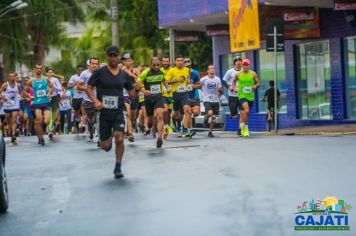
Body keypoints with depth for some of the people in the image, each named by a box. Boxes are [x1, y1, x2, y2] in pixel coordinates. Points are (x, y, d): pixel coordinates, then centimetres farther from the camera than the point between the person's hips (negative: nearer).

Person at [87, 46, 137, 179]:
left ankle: (118, 168, -2)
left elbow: (132, 94, 12)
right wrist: (95, 101, -18)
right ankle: (109, 139, 42)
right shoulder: (99, 72, -2)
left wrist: (137, 89, -11)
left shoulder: (124, 75, 6)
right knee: (104, 145, 3)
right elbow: (88, 88, -2)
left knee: (119, 138, -19)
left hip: (118, 113, 1)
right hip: (104, 112, 0)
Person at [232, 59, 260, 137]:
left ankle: (242, 125, 39)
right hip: (242, 96, -3)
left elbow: (258, 83, 7)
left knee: (246, 112, 14)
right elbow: (234, 81, 18)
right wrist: (234, 88, 1)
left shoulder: (253, 74, 1)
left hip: (251, 96, 3)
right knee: (246, 111, -23)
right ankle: (246, 128, -11)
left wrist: (255, 86, -14)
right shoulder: (238, 74, 0)